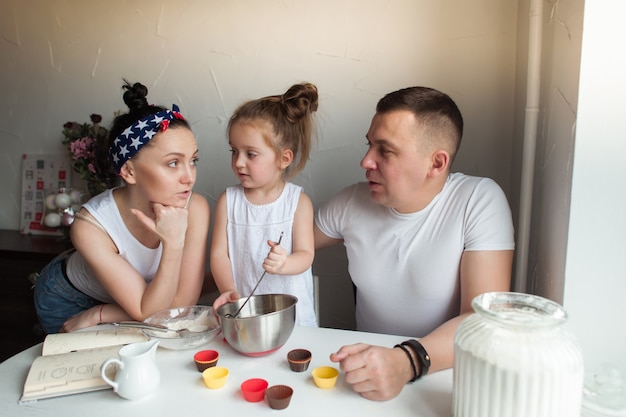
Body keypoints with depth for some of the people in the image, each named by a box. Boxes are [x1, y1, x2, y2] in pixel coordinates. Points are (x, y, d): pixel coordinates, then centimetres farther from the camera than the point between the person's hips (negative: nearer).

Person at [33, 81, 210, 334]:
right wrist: (173, 244, -47)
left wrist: (97, 317, -22)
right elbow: (147, 314, -34)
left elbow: (185, 301, -26)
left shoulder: (195, 209, -31)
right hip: (68, 300, -2)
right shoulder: (90, 227, -36)